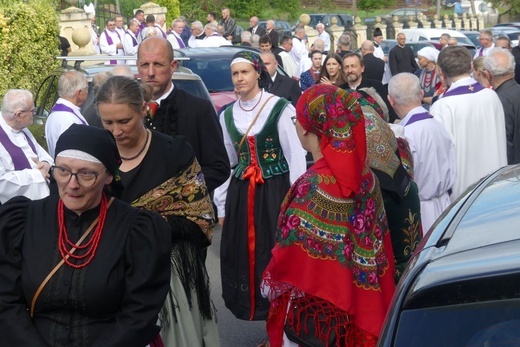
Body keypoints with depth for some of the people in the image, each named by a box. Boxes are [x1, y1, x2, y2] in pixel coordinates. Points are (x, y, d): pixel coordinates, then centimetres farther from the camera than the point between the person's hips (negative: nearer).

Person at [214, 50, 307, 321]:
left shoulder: (280, 108, -7)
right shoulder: (227, 115, 9)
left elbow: (296, 156, -8)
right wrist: (222, 207, 13)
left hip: (276, 191, -5)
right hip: (240, 194, 5)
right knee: (242, 254, 7)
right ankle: (252, 307, 22)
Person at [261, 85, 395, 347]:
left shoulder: (313, 187, -23)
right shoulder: (365, 176, -3)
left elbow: (290, 258, -18)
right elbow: (378, 244, 4)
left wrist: (269, 283, 1)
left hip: (316, 312, -6)